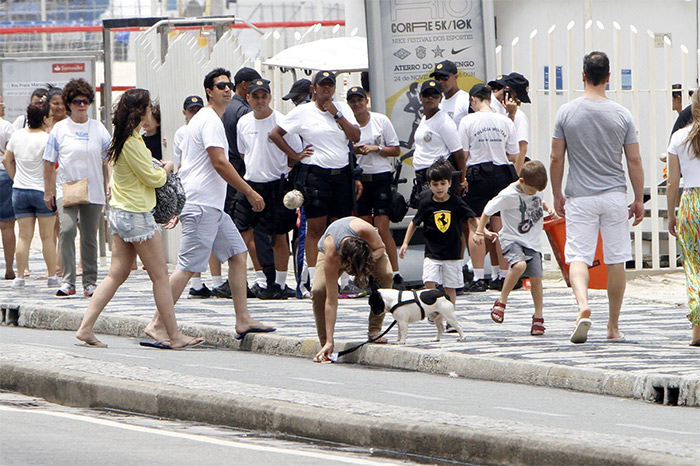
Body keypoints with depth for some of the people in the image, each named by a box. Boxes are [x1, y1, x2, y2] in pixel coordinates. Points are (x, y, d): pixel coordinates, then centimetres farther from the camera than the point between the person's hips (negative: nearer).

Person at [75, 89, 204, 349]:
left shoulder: (121, 138, 11)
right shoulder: (133, 142, -18)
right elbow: (153, 178, -14)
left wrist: (158, 169, 12)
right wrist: (166, 169, 6)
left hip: (119, 211, 10)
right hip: (137, 215, -10)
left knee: (117, 274, 9)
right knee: (160, 276, -2)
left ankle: (86, 327, 4)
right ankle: (174, 336, 2)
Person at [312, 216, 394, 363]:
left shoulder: (365, 230, -44)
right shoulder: (331, 256, -43)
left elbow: (380, 247, -17)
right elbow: (331, 301, -39)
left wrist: (369, 260, -40)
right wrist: (329, 342, -39)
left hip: (369, 249, 2)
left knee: (385, 275, -28)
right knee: (318, 290, -28)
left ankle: (374, 331, -15)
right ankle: (325, 344, -13)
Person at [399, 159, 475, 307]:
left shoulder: (456, 202, -3)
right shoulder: (426, 203, -2)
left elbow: (471, 219, 5)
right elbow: (414, 223, 10)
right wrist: (405, 243, 6)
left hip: (452, 254, 0)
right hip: (432, 253, 0)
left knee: (450, 288, 5)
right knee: (429, 283, -15)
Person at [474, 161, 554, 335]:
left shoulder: (534, 190, 2)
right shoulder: (508, 195, -17)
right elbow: (488, 210, -6)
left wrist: (547, 207, 7)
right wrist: (479, 231, -4)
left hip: (533, 242, 6)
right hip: (513, 240, -6)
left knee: (536, 278, -1)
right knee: (519, 265, -33)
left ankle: (538, 317, 14)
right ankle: (501, 301, -16)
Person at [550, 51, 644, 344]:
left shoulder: (566, 112, -4)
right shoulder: (622, 115, -2)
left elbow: (556, 159, -1)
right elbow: (634, 161, 1)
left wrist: (557, 195, 11)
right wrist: (639, 200, 10)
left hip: (579, 198, -1)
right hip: (615, 196, 1)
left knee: (578, 257, -2)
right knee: (615, 260, 8)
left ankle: (583, 305, -29)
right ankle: (613, 327, 13)